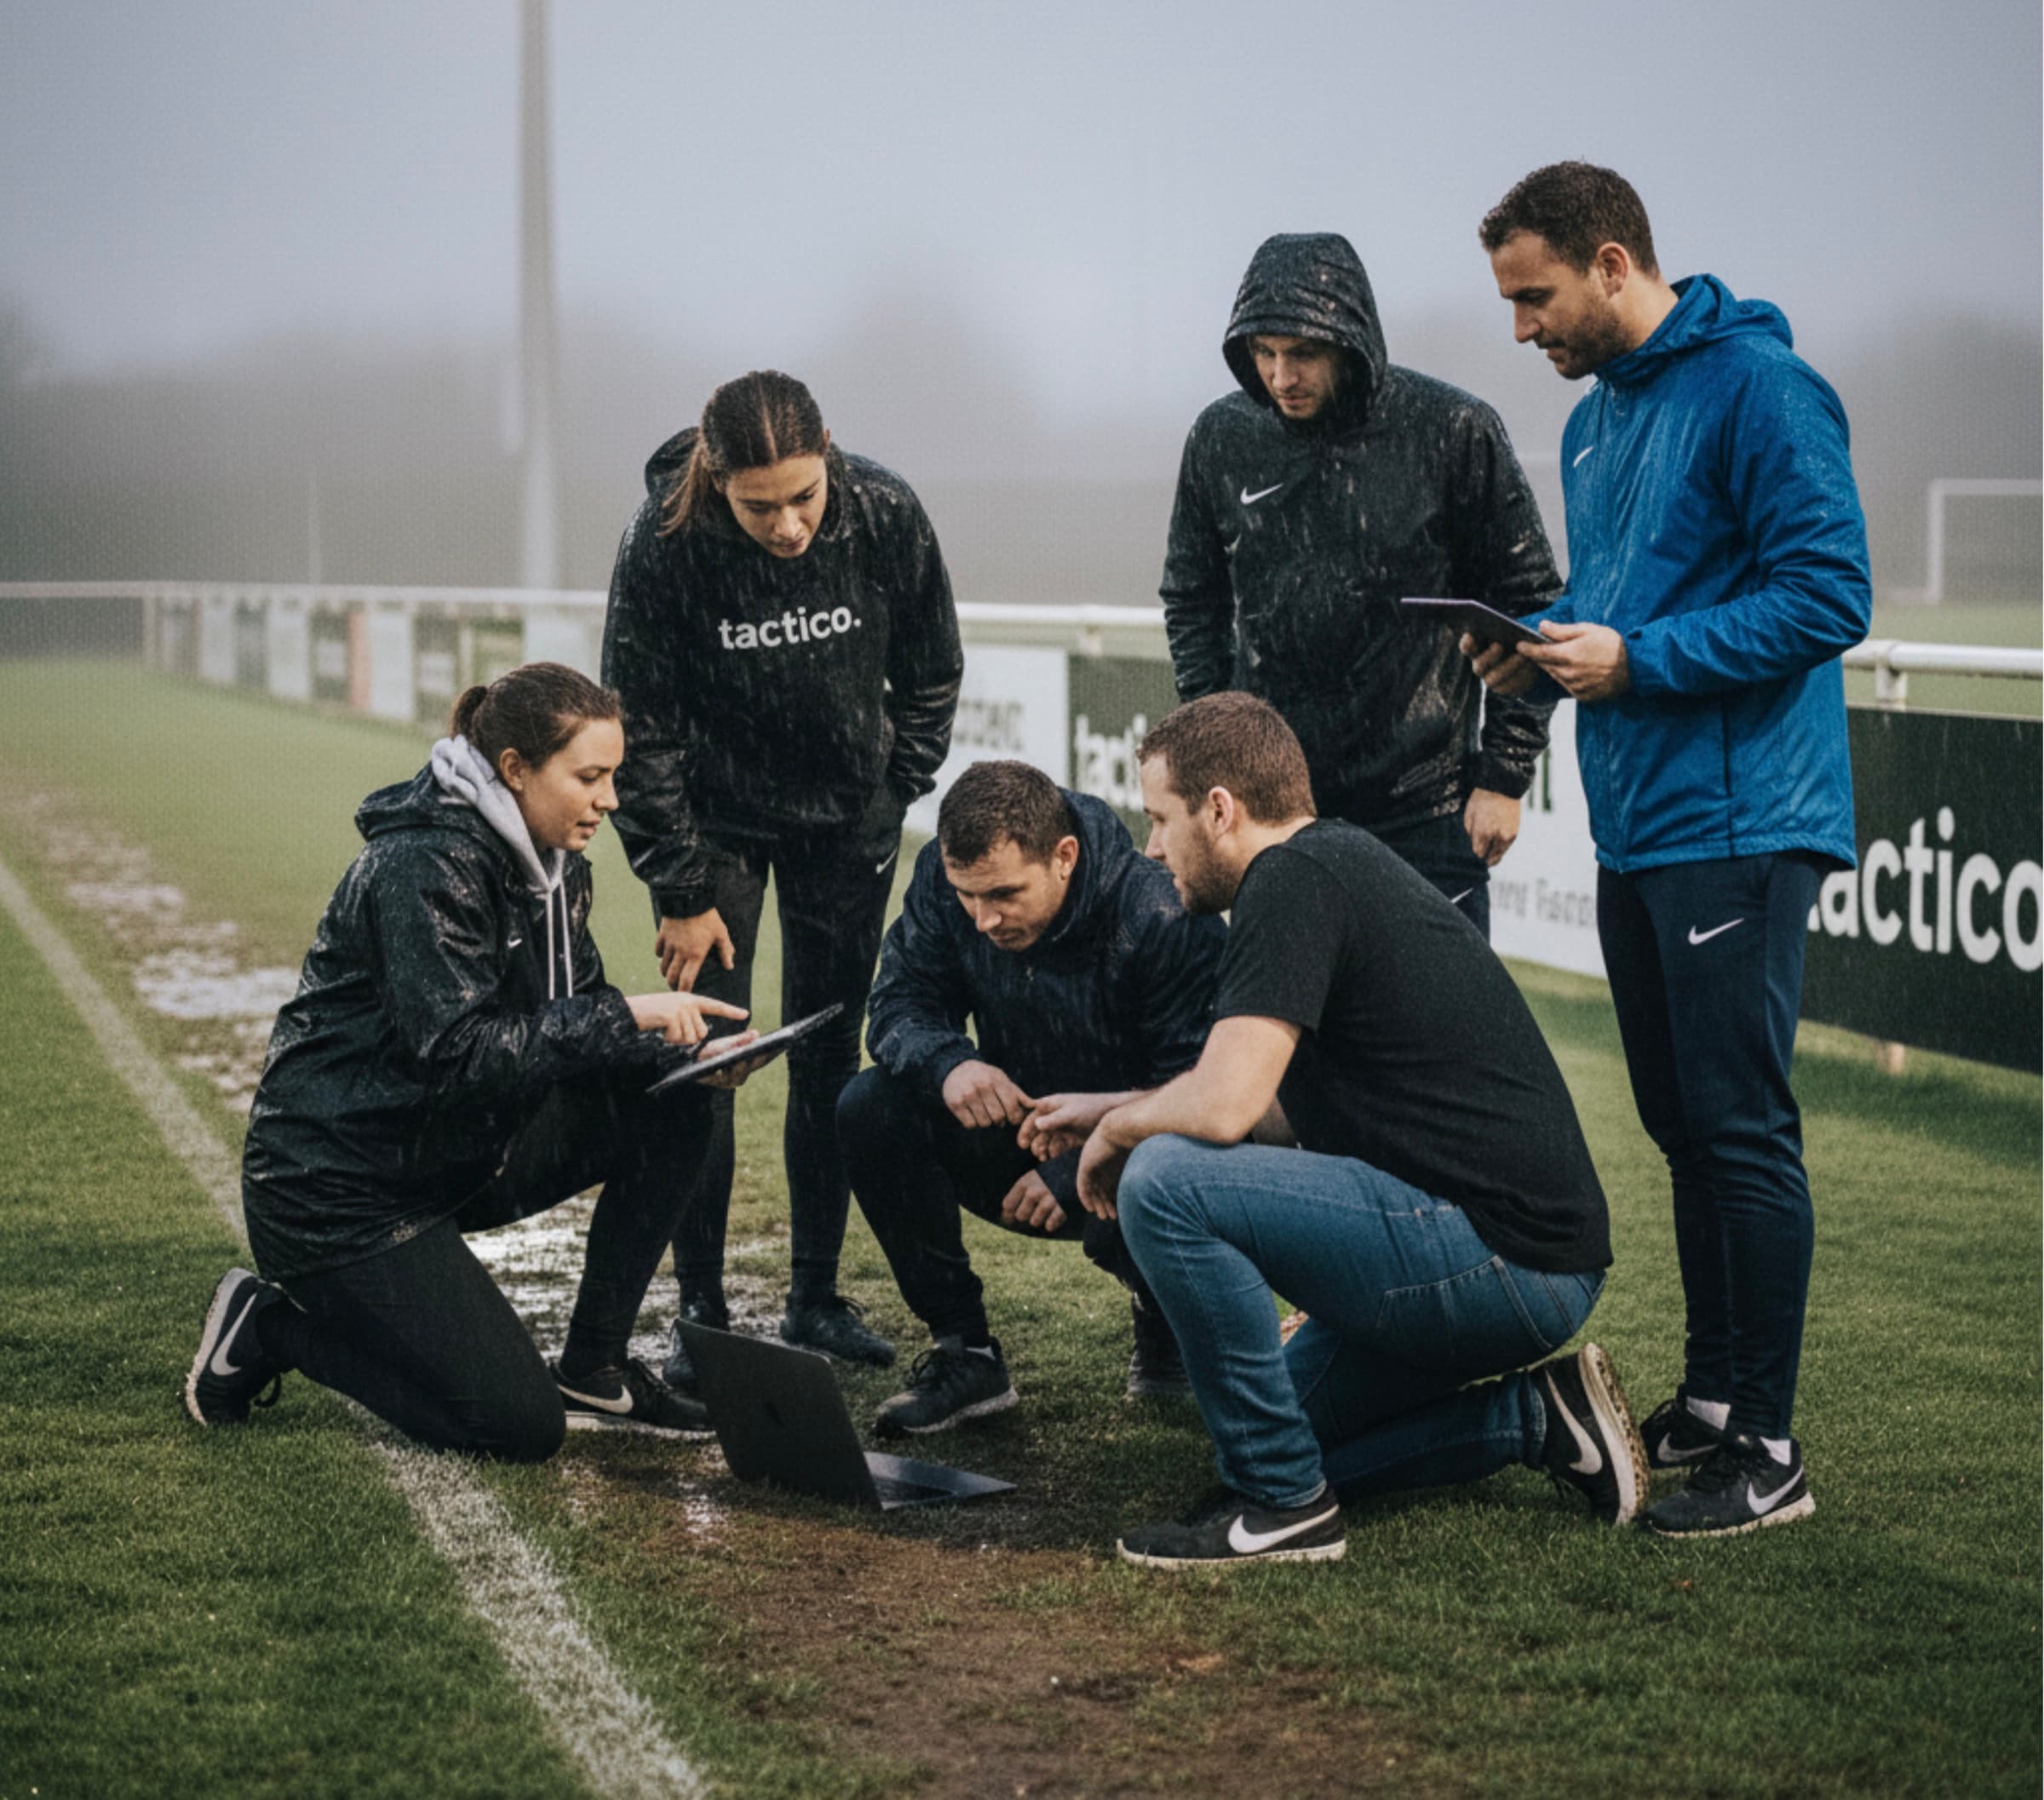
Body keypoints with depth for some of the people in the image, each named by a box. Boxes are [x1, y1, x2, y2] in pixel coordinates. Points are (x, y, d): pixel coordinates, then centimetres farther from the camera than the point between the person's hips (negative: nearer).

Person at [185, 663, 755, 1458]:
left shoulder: (553, 867, 4)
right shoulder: (427, 865, -24)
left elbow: (569, 1021, 7)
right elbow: (456, 1054, -31)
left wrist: (684, 1050, -12)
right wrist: (625, 1020, -32)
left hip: (459, 1151, 9)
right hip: (338, 1186, -9)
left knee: (672, 1107, -7)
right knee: (521, 1426, -13)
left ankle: (593, 1370, 3)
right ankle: (271, 1325, 4)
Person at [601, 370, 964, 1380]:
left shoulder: (886, 518, -19)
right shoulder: (664, 546, -24)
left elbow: (931, 672, 0)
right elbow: (641, 730, -15)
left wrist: (894, 796, -2)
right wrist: (681, 894, -13)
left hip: (846, 819, 2)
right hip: (715, 816, -2)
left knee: (829, 1055, 5)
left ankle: (817, 1296, 16)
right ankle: (700, 1310, 2)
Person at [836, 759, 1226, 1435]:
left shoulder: (1162, 917, -27)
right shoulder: (943, 876, -12)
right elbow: (901, 1003, -8)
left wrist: (1077, 1170, -35)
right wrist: (948, 1063, -33)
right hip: (1020, 1132, 5)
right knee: (869, 1110, -20)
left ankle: (1161, 1314, 3)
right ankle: (964, 1353, -9)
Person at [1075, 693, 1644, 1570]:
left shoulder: (1294, 880, -14)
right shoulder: (1344, 861, 17)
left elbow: (1223, 1107, -24)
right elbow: (1272, 1100, 29)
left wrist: (1118, 1129, -3)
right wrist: (1118, 1108, 26)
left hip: (1499, 1257, -11)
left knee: (1165, 1182, -19)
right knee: (1292, 1421, 23)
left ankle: (1281, 1502, -10)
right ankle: (1535, 1416, 16)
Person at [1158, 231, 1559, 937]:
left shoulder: (1454, 431, -7)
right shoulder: (1221, 439, 2)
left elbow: (1527, 607, 0)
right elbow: (1192, 606, 15)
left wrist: (1505, 774, -3)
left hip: (1426, 806, -2)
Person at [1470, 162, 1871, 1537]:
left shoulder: (1757, 387, -12)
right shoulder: (1597, 418, 16)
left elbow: (1830, 597, -18)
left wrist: (1636, 659, -19)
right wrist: (1547, 650, 4)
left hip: (1737, 827, -9)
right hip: (1636, 827, 9)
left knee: (1741, 1126, -6)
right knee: (1682, 1124, 15)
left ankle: (1769, 1451, 1)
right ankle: (1711, 1402, 25)